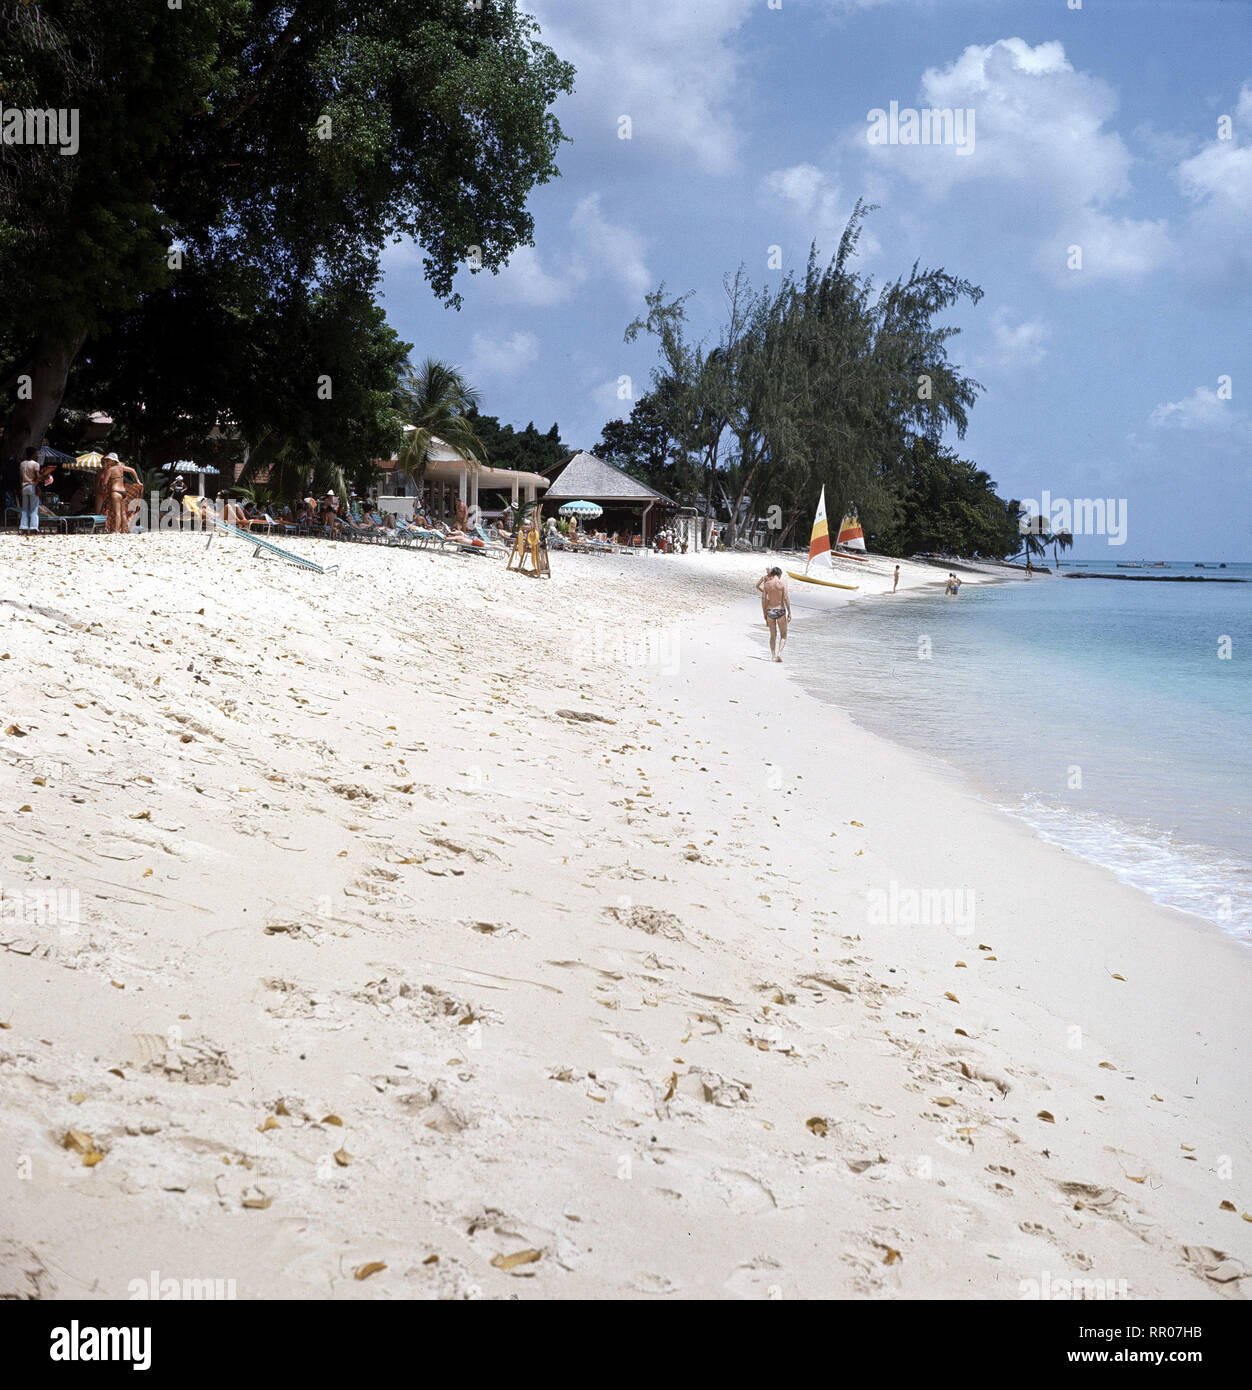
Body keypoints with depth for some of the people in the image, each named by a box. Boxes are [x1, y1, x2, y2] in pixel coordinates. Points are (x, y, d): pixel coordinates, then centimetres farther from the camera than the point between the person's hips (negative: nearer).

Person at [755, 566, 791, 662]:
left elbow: (763, 600, 3)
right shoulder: (783, 582, -6)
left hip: (769, 611, 3)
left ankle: (773, 655, 10)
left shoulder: (766, 584, 3)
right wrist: (789, 613, -7)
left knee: (773, 635, 16)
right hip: (780, 611, -3)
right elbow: (786, 598, -11)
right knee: (783, 636, 9)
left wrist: (765, 615, 11)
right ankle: (779, 653, -12)